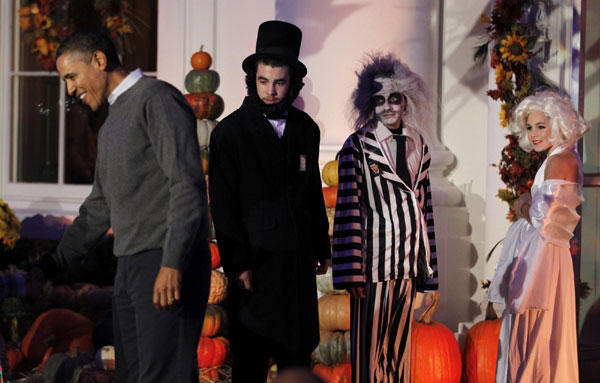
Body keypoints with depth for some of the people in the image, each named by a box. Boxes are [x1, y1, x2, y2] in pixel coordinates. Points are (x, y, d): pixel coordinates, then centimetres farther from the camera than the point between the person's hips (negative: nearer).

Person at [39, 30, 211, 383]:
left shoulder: (158, 99, -7)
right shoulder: (112, 126, 23)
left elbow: (187, 183, -17)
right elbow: (99, 209, 29)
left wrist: (172, 263, -25)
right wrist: (52, 264, 24)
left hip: (171, 267, -9)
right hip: (132, 268, 10)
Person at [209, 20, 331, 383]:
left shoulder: (306, 129, 9)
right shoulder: (230, 132, -4)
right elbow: (223, 205, -6)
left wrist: (322, 248, 17)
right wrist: (237, 264, -11)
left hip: (298, 260, 4)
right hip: (254, 259, -4)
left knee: (298, 354, 9)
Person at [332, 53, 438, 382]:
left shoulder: (418, 147, 12)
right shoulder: (358, 145, -3)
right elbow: (348, 208, -8)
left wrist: (427, 264, 13)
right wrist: (352, 272, -15)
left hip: (409, 259, 5)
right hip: (375, 258, -5)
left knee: (400, 342, 10)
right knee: (369, 343, -3)